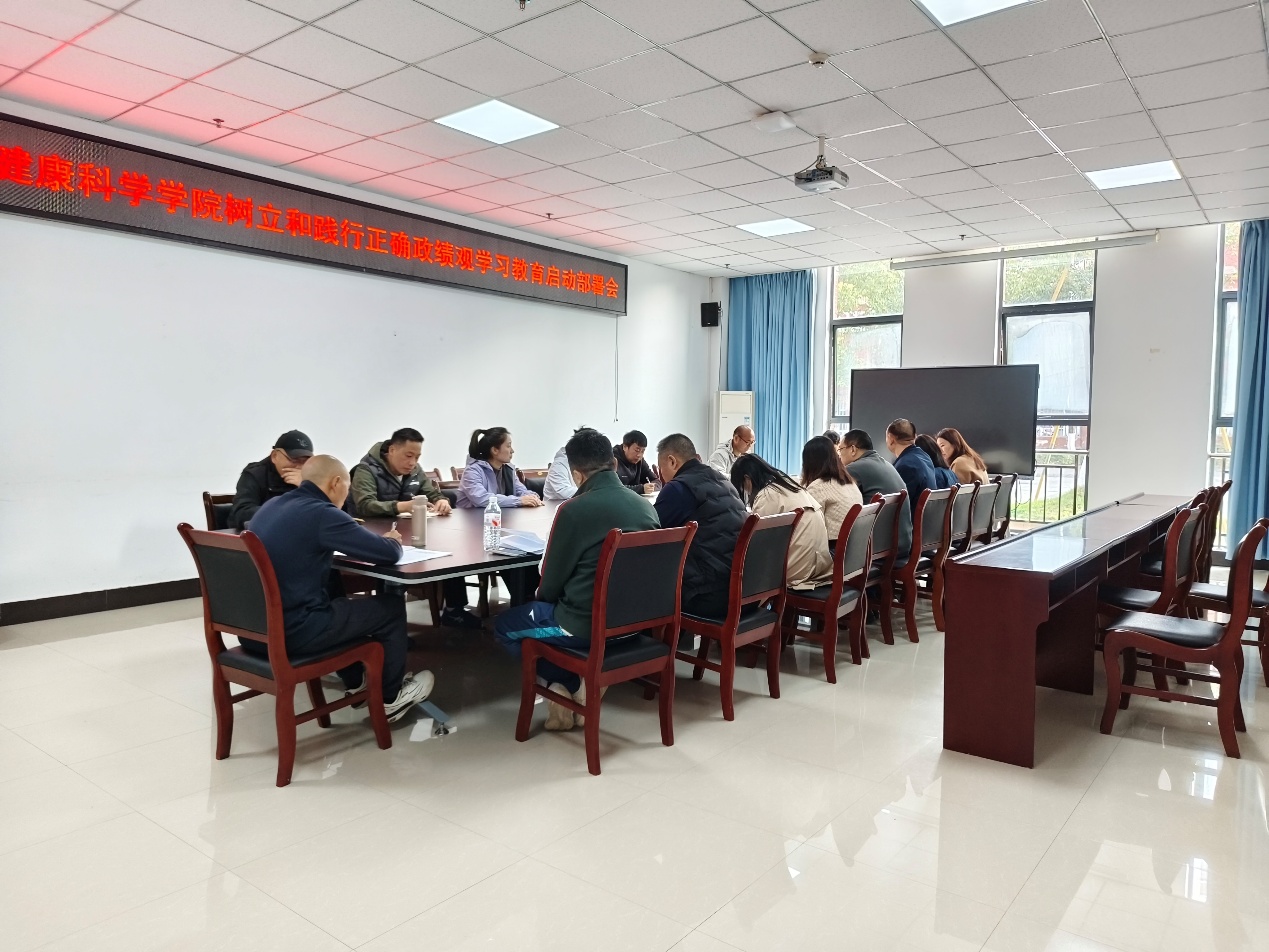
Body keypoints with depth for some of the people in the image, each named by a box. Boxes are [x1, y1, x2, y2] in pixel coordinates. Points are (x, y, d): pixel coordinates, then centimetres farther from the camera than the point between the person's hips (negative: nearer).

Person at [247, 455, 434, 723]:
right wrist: (392, 540, 9)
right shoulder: (322, 513, -16)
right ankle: (391, 697, 25)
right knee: (391, 607, 9)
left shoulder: (271, 506, 9)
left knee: (337, 601, 32)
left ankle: (356, 681, 43)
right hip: (290, 631, -8)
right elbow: (389, 553, -15)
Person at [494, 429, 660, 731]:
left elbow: (551, 582, -8)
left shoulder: (574, 510, -17)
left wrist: (543, 598, 17)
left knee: (504, 625, 19)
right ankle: (582, 686, 16)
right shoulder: (646, 507, 0)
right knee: (541, 609, 32)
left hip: (587, 625, -6)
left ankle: (570, 687, 9)